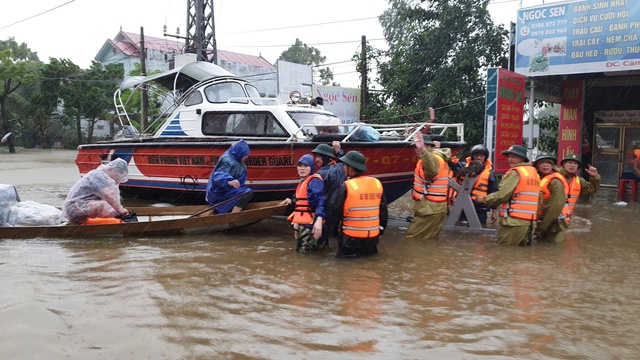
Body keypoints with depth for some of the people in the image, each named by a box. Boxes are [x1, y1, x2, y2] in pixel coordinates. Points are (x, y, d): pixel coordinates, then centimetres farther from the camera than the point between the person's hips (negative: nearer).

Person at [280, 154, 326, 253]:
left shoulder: (315, 181, -14)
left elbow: (320, 201, -27)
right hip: (300, 222, 10)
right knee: (299, 250, 18)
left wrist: (319, 219, -39)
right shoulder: (303, 181, 16)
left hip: (309, 223, -10)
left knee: (304, 251, -8)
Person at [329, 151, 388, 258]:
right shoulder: (377, 183, 1)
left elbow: (336, 211, -10)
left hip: (352, 237, -5)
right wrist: (379, 232, 18)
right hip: (373, 237, 5)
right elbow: (383, 212, 7)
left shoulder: (347, 186, -15)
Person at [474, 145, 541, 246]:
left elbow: (501, 195, -15)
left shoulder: (515, 172, -8)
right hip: (530, 222, 8)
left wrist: (484, 199, -1)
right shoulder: (534, 173, 14)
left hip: (514, 222, -8)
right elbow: (538, 198, 8)